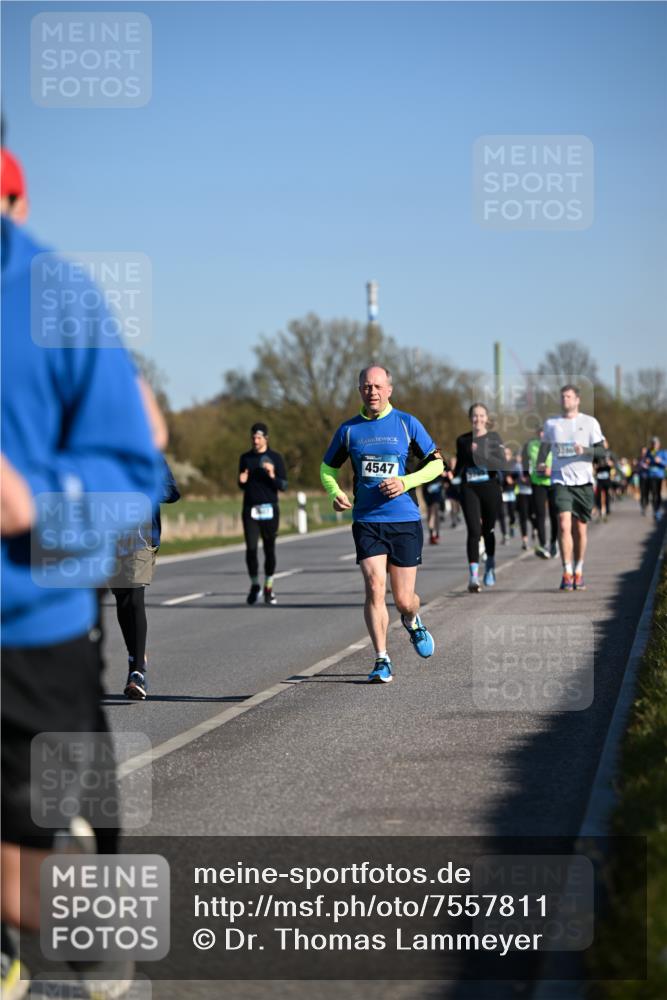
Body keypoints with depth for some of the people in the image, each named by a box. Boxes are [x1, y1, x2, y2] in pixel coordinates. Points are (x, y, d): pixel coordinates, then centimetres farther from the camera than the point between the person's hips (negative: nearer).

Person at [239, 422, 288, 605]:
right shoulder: (245, 458, 11)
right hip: (250, 509, 2)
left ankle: (269, 588, 14)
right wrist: (242, 481, -5)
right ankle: (254, 585, 10)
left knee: (270, 549, 1)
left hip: (269, 509, -1)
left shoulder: (275, 458, 3)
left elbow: (283, 486, 0)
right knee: (251, 549, -7)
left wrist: (272, 475, -19)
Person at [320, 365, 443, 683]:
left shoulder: (407, 424, 1)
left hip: (404, 519, 0)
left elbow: (436, 463, 5)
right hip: (366, 521, 1)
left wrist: (405, 482, -12)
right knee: (375, 586, -16)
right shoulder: (348, 429, 5)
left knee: (403, 599, 3)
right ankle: (381, 660, -8)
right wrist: (335, 493, -4)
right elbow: (328, 467, 17)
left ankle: (412, 621, 41)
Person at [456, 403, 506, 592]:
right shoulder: (463, 440, 10)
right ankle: (473, 576, -16)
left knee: (488, 529, 11)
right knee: (474, 531, -12)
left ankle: (490, 567, 35)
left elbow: (502, 462, -11)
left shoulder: (493, 437, 2)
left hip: (490, 487, -1)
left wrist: (480, 454, -20)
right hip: (469, 488, 1)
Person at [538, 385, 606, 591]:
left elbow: (602, 451, 3)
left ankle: (578, 572, 20)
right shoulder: (551, 423, 10)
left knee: (580, 528, 6)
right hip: (561, 480, 0)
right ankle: (567, 573, -15)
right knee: (564, 525, -15)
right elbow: (545, 446, 22)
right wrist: (541, 463, 2)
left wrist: (585, 451, -17)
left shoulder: (590, 422, 4)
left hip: (583, 481, 0)